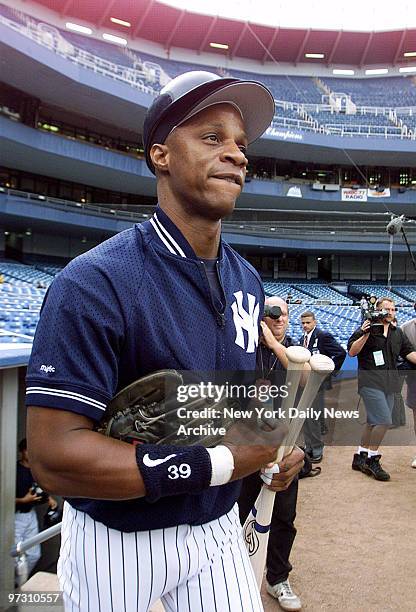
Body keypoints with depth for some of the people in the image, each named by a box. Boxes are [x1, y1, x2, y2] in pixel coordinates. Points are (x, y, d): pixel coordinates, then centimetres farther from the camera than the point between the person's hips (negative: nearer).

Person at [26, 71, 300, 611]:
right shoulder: (96, 282, -24)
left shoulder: (247, 281, 0)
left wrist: (280, 439, -8)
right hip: (115, 542, -4)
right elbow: (54, 455, -28)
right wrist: (222, 463, -26)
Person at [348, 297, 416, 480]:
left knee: (374, 422, 10)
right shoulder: (367, 329, -4)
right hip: (371, 382, -7)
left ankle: (360, 457, 22)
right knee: (384, 421, -14)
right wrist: (365, 335, -19)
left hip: (389, 384, 7)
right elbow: (352, 352, -8)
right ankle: (372, 459, 2)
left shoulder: (397, 332, 15)